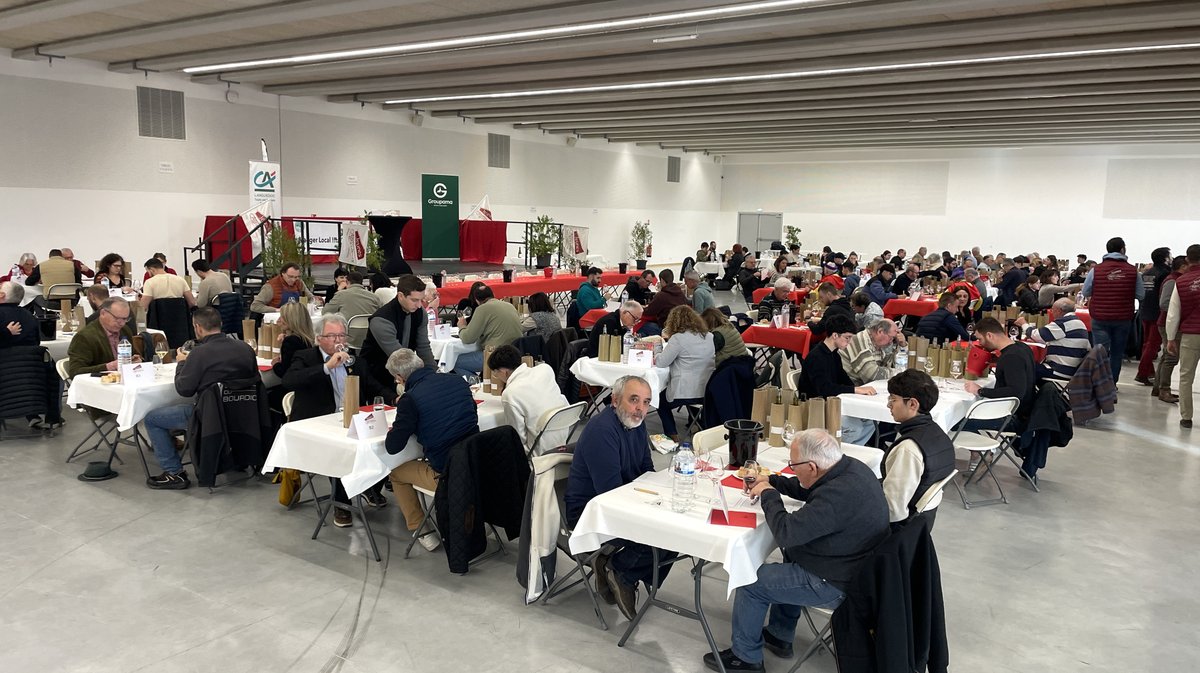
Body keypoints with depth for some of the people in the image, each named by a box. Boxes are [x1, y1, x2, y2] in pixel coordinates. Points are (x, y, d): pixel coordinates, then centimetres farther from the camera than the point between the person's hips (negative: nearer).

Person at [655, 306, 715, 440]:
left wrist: (657, 357, 13)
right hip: (708, 391, 7)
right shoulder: (709, 337, 7)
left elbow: (661, 362, -10)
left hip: (685, 393, -7)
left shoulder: (678, 338, -13)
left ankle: (673, 436, 18)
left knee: (661, 401, 23)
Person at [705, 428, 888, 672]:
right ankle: (780, 636, 39)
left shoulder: (838, 494, -34)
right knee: (791, 556, 31)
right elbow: (807, 490, 16)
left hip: (837, 584, -9)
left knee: (751, 581, 1)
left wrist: (768, 494, -15)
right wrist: (771, 482, 6)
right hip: (852, 567, 10)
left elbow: (785, 532, -30)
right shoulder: (849, 466, -4)